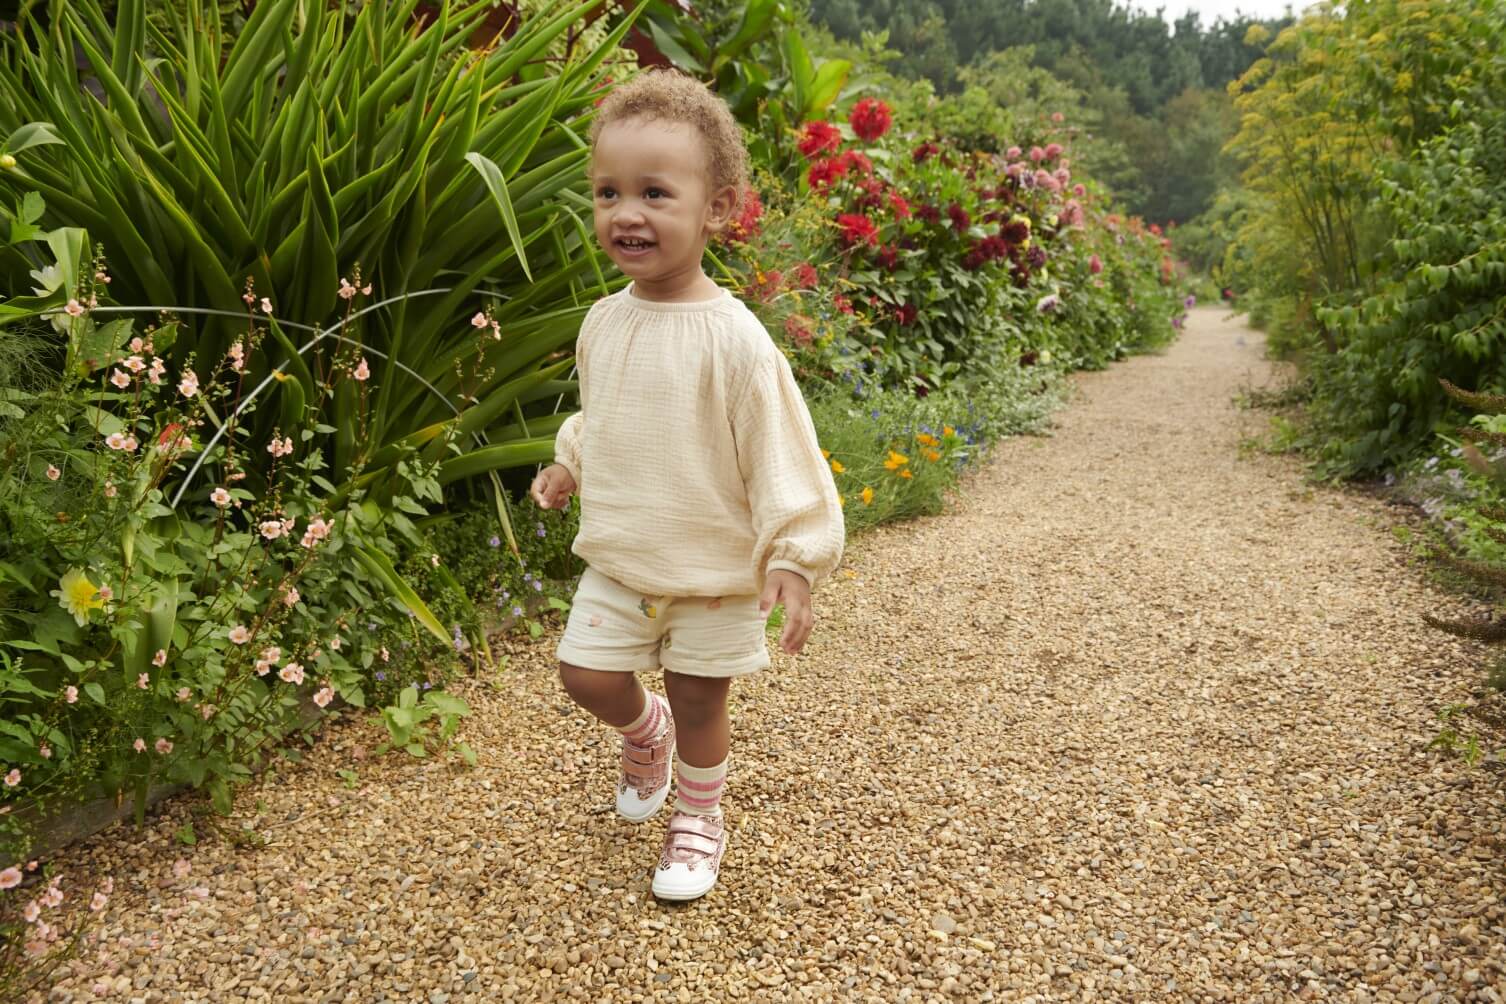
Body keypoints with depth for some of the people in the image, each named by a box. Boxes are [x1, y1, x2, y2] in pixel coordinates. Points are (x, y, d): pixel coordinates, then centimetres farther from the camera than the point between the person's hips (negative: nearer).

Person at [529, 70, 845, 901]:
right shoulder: (603, 322, -1)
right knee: (587, 677, 7)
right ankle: (646, 732, 41)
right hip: (617, 561, 5)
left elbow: (781, 453, -19)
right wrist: (567, 466, 10)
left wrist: (794, 558, -22)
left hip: (716, 574, -5)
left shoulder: (733, 339, -21)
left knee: (699, 706, 11)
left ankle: (698, 820, 38)